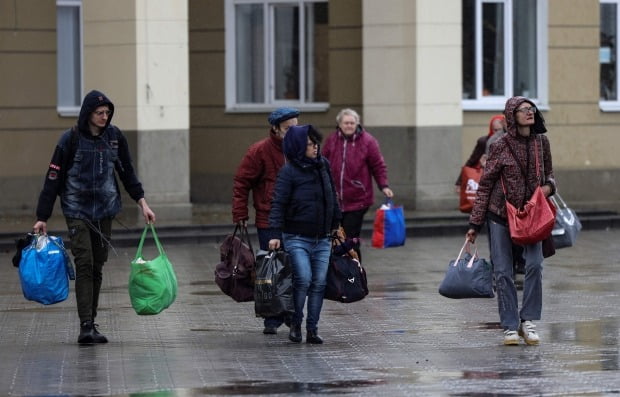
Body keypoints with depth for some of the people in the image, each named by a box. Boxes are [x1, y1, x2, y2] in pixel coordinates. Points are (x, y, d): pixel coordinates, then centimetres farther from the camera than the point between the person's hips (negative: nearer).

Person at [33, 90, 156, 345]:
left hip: (105, 211, 4)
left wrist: (142, 202, 7)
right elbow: (53, 178, -5)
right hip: (77, 211, -4)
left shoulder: (115, 137, 3)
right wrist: (42, 217, -6)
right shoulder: (70, 140, -8)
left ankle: (91, 324, 13)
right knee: (84, 264, -14)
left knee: (97, 267, 6)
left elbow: (127, 172, 14)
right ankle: (86, 326, -18)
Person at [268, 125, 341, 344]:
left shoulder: (323, 166, 9)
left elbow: (332, 198, 20)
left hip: (322, 239, 5)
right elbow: (278, 203, -12)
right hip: (297, 238, -5)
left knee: (319, 283, 1)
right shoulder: (289, 172, -9)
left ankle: (312, 330, 8)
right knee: (303, 279, -16)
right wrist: (276, 233, -19)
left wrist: (336, 224, 23)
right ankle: (295, 324, 2)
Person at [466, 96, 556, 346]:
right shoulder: (501, 147, -8)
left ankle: (528, 321, -6)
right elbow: (485, 185, -4)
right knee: (503, 272, -3)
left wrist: (548, 186, -8)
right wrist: (475, 224, -5)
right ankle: (510, 327, 5)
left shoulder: (541, 143, 2)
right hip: (500, 215, -2)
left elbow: (548, 173, 18)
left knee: (534, 265, -15)